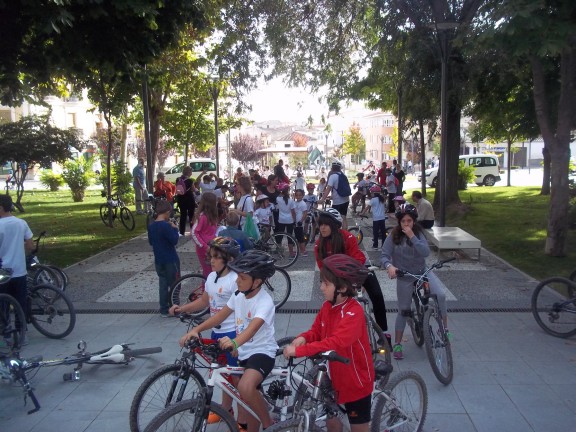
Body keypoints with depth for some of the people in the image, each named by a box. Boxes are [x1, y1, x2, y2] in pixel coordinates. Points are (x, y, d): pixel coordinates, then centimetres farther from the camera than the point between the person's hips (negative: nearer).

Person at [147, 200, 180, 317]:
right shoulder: (166, 226, -19)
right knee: (174, 285, 6)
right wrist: (174, 229, -7)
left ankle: (164, 310, 17)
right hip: (170, 260, -7)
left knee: (163, 284, 13)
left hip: (158, 260, 7)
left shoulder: (151, 226, 4)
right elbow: (174, 240, -20)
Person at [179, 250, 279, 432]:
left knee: (245, 388, -32)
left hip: (262, 352, -8)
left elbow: (253, 327, -39)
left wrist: (234, 343, -58)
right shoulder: (239, 295, 0)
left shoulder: (264, 301, -22)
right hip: (244, 352, 8)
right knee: (250, 397, 18)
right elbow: (220, 315, 4)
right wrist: (196, 329, -10)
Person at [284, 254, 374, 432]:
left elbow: (335, 343, -39)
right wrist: (302, 338, -19)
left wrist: (299, 350, -42)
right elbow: (316, 331, 4)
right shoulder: (327, 306, -4)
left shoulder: (354, 312, -29)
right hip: (334, 376, 7)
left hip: (356, 380, -7)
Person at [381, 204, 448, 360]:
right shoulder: (393, 236, -9)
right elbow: (384, 255, -14)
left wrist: (412, 237, -26)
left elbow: (426, 252, -19)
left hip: (422, 271, 1)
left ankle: (444, 328, -2)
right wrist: (389, 266, -35)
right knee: (403, 310, 5)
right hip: (404, 276, -1)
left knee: (440, 295, -23)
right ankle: (397, 344, 19)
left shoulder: (418, 233, -5)